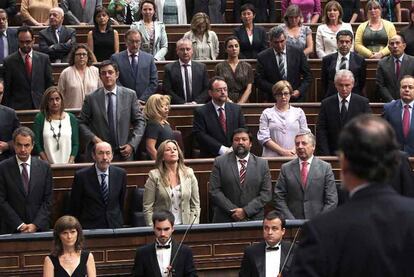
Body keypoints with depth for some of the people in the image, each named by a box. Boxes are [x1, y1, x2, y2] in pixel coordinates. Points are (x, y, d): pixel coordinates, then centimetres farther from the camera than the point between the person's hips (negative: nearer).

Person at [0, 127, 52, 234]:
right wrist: (19, 225, -11)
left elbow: (47, 201, 2)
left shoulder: (44, 167, 3)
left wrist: (35, 225, -9)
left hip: (39, 228, 1)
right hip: (11, 230, -1)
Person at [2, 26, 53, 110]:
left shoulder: (43, 58, 7)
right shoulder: (9, 61, 1)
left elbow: (49, 84, 11)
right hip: (18, 108, -2)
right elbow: (6, 90, 2)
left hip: (40, 106, 2)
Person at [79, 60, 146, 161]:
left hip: (124, 153, 1)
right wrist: (93, 137, -11)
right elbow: (82, 123, 6)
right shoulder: (91, 98, 2)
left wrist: (132, 144, -6)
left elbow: (140, 122, 5)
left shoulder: (130, 95, 3)